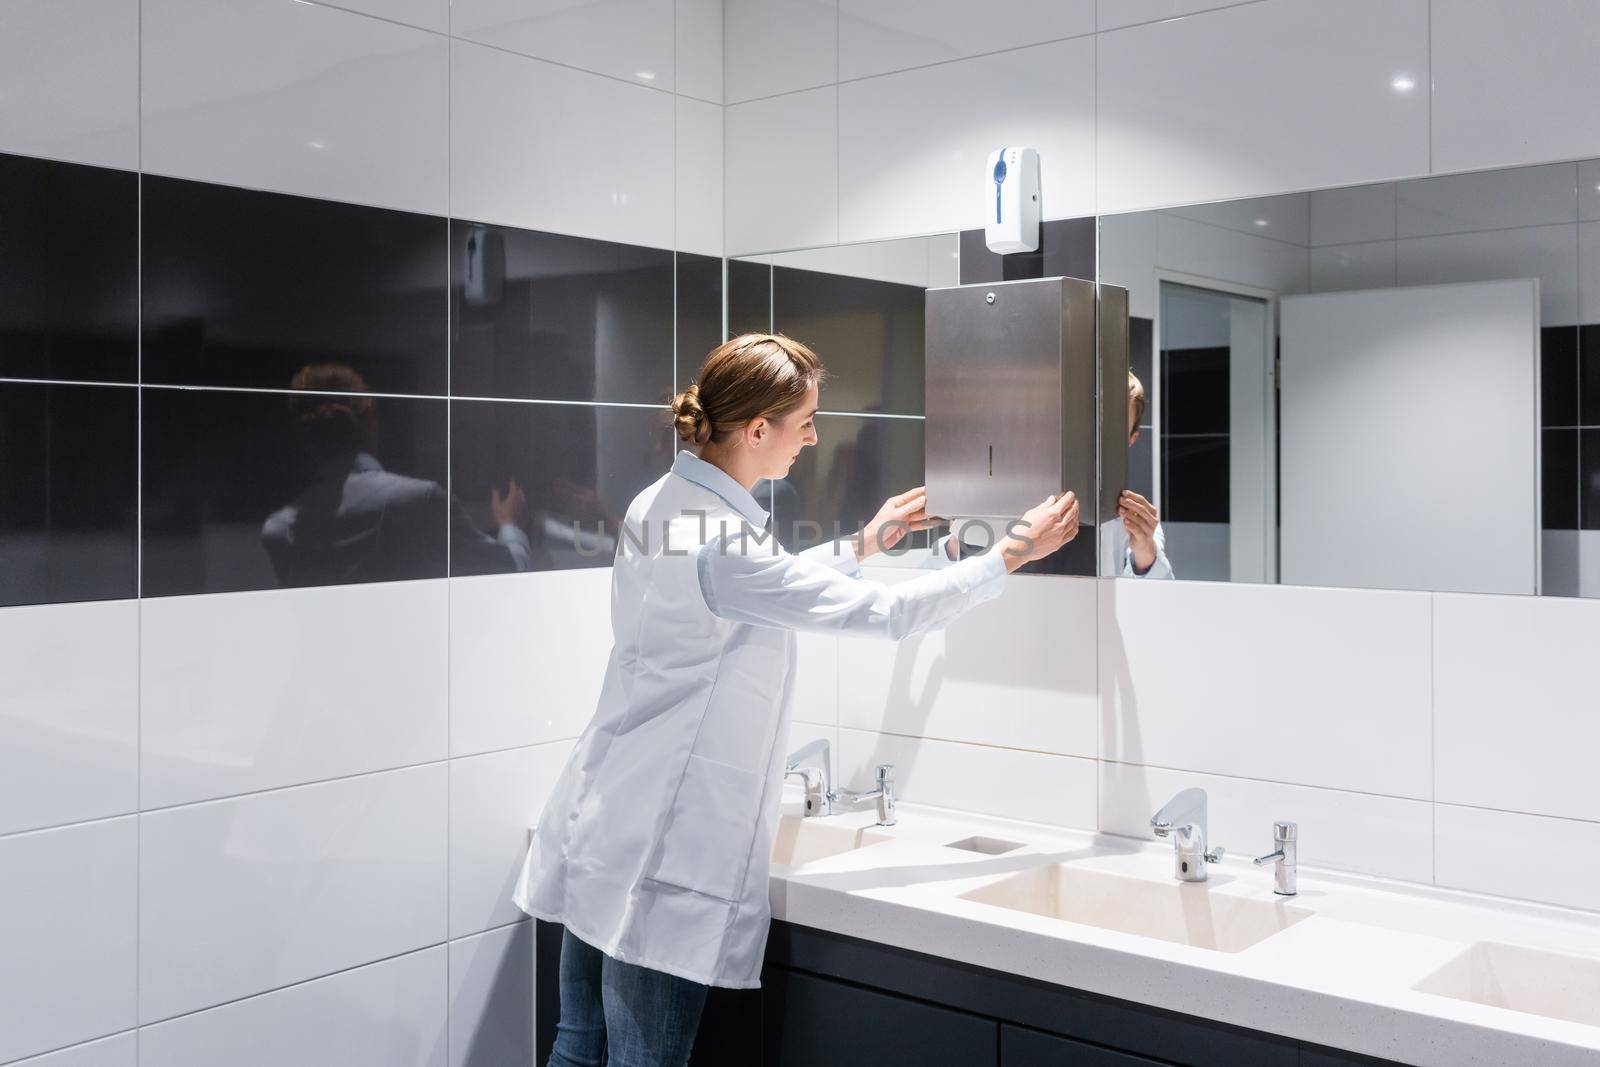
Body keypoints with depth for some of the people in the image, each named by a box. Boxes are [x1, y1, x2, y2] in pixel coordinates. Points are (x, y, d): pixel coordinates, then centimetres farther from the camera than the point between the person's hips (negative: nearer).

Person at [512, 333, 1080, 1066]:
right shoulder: (718, 542, -22)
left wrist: (860, 545, 25)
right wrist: (1012, 554, -8)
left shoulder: (658, 506, 7)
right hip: (662, 860, -9)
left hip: (602, 828, 9)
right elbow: (884, 614, -19)